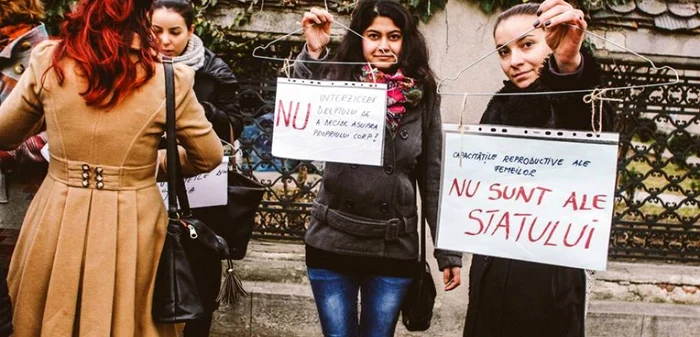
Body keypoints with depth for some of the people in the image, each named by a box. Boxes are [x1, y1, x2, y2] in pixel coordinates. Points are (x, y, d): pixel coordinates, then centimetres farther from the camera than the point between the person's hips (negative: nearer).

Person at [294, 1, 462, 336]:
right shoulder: (337, 84, -1)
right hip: (332, 243, 0)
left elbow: (434, 178, 3)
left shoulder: (422, 97, 1)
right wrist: (312, 53, -24)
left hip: (395, 249, 0)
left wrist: (448, 251, 1)